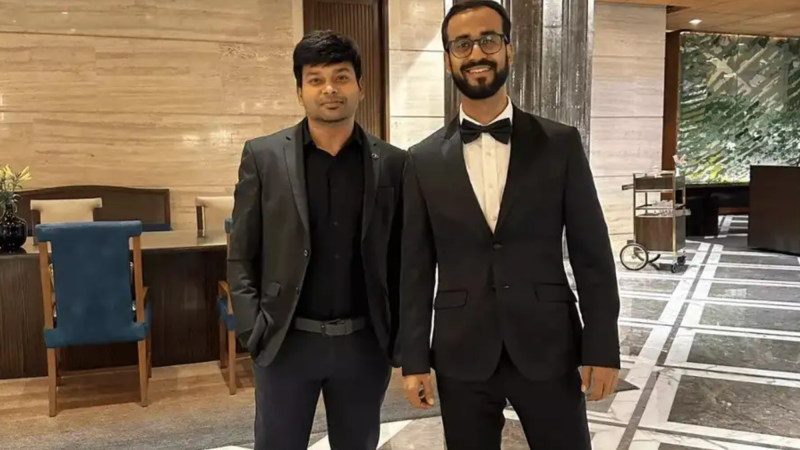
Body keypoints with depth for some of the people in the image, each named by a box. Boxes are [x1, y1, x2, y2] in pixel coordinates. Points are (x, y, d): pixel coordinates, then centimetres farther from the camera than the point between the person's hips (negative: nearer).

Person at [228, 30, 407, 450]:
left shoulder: (392, 163, 1)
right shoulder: (263, 156, -1)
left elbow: (402, 260, 5)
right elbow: (241, 257, 1)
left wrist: (401, 338, 1)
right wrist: (254, 331, -8)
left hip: (365, 343, 1)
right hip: (286, 341, -1)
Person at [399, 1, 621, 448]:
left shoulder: (560, 144, -1)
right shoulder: (424, 160, 0)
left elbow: (592, 254, -1)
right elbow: (416, 268, 2)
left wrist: (602, 348, -2)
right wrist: (415, 360, 1)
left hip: (548, 350, 0)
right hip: (461, 357, 1)